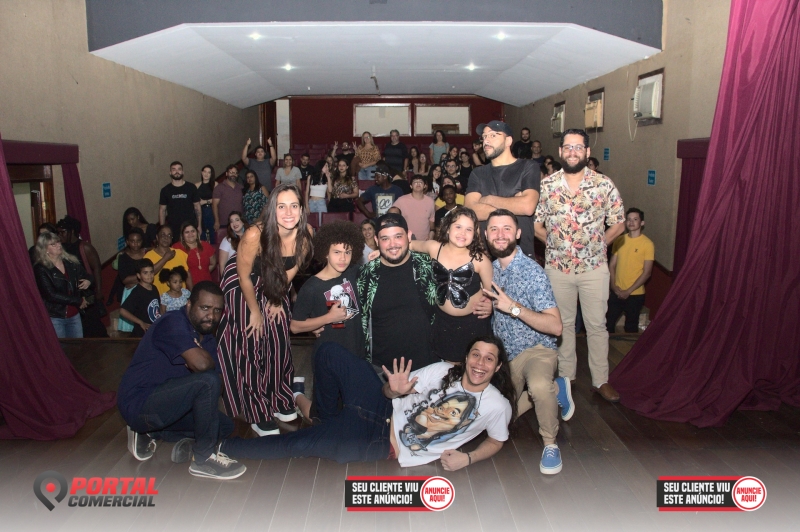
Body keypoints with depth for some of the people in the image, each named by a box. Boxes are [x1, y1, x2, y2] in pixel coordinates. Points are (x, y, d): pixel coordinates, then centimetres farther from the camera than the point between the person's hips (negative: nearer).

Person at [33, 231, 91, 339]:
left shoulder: (71, 262, 5)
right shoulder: (41, 269, -11)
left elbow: (86, 276, 19)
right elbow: (51, 295, -18)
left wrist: (88, 281, -5)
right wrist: (78, 301, -15)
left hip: (74, 315, 5)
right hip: (54, 317, -5)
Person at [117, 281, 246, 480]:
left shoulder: (207, 338, 8)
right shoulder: (174, 322, -19)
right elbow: (201, 364, -33)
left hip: (163, 403, 9)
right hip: (138, 404, -9)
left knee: (225, 425, 8)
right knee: (207, 381, -27)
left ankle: (150, 433, 11)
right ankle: (204, 459, -14)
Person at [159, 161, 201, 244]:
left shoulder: (191, 187, 2)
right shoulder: (165, 190, 4)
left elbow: (197, 207, 5)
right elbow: (162, 210, 7)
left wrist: (199, 225, 1)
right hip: (173, 229, 0)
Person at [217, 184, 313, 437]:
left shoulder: (305, 235, -21)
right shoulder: (255, 235, -35)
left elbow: (292, 268, -2)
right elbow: (244, 276, -22)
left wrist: (276, 299, 1)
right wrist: (255, 312, -11)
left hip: (272, 286, 5)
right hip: (241, 285, -4)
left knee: (278, 343, 7)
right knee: (250, 346, -4)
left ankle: (280, 402, 27)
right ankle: (259, 415, 11)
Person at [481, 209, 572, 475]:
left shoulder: (532, 271, -18)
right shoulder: (490, 269, 2)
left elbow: (555, 326, -24)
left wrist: (515, 308, -31)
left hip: (536, 350, -7)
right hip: (504, 354, 7)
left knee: (539, 386, -39)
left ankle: (551, 444, -14)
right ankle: (555, 389, 28)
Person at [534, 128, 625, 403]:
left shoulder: (604, 185, -5)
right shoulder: (546, 185, -3)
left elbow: (618, 224, 3)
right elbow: (535, 225, 3)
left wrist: (596, 244, -1)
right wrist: (557, 244, -1)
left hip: (594, 267, -1)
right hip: (557, 267, 1)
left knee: (596, 325, 8)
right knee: (563, 324, 13)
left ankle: (601, 380, 22)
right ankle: (565, 376, 29)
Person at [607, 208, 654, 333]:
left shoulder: (647, 244, -8)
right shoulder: (619, 240, 5)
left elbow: (647, 272, -11)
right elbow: (612, 265, 6)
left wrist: (628, 291, -14)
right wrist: (614, 286, -7)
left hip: (635, 294, -3)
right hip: (616, 292, 4)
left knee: (631, 327, 8)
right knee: (608, 323, 5)